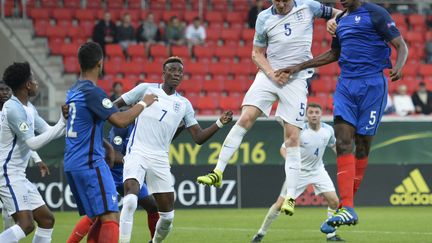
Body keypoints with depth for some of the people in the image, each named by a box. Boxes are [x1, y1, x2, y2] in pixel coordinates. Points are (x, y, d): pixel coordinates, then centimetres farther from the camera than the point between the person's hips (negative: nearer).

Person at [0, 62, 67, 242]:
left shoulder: (28, 108, 13)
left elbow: (49, 132, 18)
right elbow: (33, 143, -22)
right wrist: (62, 124, -19)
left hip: (18, 175, 10)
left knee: (46, 219, 9)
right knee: (26, 224, -21)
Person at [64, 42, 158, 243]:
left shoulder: (74, 91, 15)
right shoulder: (92, 92, -14)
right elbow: (121, 120, -22)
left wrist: (106, 146, 28)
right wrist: (143, 103, -8)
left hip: (72, 164, 10)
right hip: (90, 163, -10)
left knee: (99, 220, 15)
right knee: (111, 217, -14)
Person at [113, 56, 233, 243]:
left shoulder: (184, 105, 13)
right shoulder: (146, 89, 5)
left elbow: (198, 137, 10)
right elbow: (114, 106, 9)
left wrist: (220, 123, -3)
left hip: (160, 160, 4)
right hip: (137, 152, -4)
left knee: (167, 215, 4)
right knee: (130, 200, -26)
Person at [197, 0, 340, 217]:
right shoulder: (264, 18, 3)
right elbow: (257, 53, 9)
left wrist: (334, 20, -10)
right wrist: (271, 73, -7)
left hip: (296, 79, -1)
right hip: (269, 74, 1)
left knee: (292, 137, -7)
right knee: (245, 119, -14)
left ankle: (290, 196, -7)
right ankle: (218, 172, -9)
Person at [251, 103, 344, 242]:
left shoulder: (328, 130, -8)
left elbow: (333, 145, 14)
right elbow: (283, 148, -15)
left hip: (318, 170, 3)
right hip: (299, 171, -3)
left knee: (334, 201, -10)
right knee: (280, 204, -5)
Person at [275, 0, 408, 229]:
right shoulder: (340, 20, 17)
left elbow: (401, 46, -7)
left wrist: (398, 66, -29)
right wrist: (299, 67, 28)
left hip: (372, 85, -5)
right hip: (345, 86, 5)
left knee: (362, 145, 1)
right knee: (343, 143, -11)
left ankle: (349, 203, 16)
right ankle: (347, 209, -18)